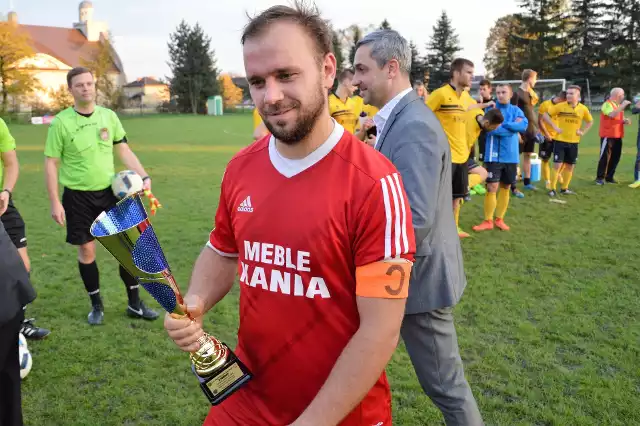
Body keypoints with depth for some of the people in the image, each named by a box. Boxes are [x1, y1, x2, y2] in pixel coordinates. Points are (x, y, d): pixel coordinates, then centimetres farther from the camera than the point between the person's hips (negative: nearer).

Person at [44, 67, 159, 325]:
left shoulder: (108, 116, 1)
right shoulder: (61, 122, -8)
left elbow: (124, 150, 6)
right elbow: (51, 163, -4)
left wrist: (144, 176, -9)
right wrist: (55, 202, -8)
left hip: (110, 191, 3)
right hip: (77, 196, -2)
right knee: (86, 249, 6)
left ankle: (134, 304, 17)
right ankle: (96, 306, 25)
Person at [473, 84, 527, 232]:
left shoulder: (516, 110, 7)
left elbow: (524, 125, -11)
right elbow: (491, 129, -19)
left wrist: (504, 124, -16)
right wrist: (514, 129, -10)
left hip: (511, 155, 4)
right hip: (494, 155, -4)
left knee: (506, 187, 10)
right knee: (492, 187, -6)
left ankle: (499, 219, 21)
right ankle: (488, 221, 4)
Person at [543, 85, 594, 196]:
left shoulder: (583, 109, 0)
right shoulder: (560, 106, -8)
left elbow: (590, 121, 15)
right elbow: (546, 115, -4)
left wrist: (583, 132, 1)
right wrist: (554, 127, -12)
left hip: (573, 142, 3)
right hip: (560, 140, -3)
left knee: (570, 166, 9)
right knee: (557, 164, -7)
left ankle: (564, 188, 22)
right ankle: (552, 189, 1)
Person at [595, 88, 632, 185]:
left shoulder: (618, 105, 17)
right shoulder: (607, 104, -10)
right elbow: (612, 115, -29)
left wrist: (625, 121, 5)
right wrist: (623, 106, -25)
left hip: (617, 135, 8)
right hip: (608, 136, -8)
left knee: (616, 157, 9)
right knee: (605, 157, -5)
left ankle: (609, 177, 17)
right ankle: (600, 178, 1)